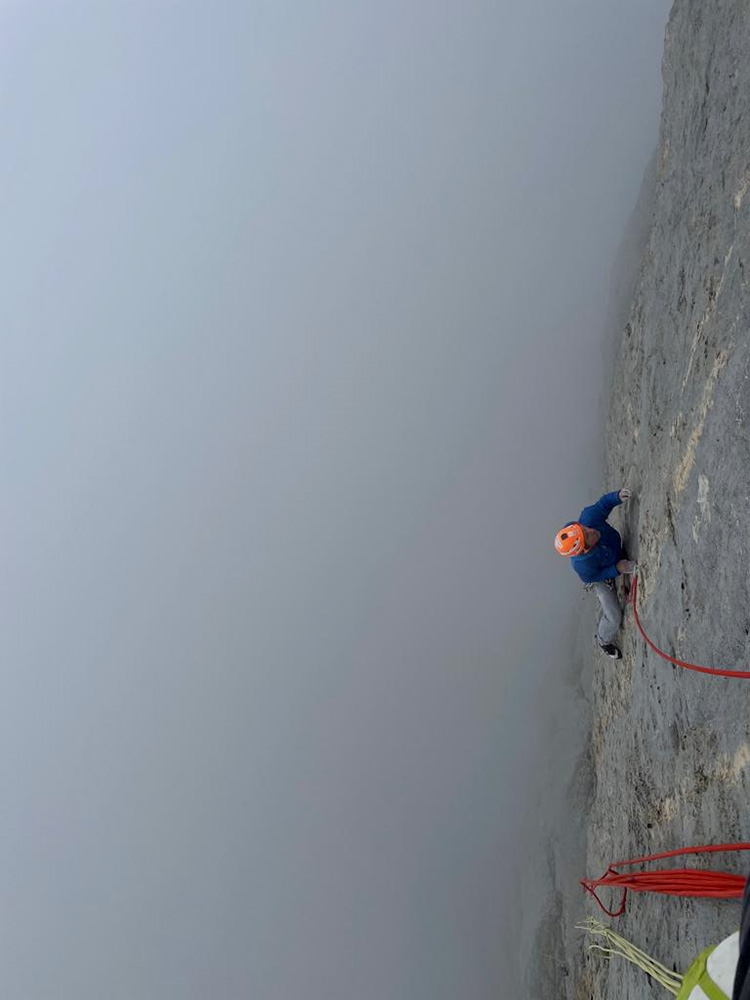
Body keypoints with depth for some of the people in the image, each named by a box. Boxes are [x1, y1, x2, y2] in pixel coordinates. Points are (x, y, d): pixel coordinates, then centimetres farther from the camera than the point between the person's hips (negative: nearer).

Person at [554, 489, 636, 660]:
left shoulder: (588, 518, -42)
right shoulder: (582, 565, -46)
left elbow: (603, 504, -24)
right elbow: (591, 578, -24)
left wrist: (617, 496, -42)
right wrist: (617, 570, -29)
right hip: (602, 579, -4)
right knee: (613, 617, 6)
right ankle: (605, 642, 38)